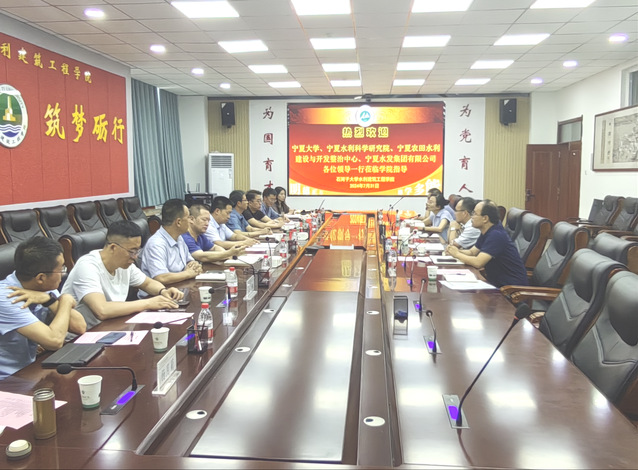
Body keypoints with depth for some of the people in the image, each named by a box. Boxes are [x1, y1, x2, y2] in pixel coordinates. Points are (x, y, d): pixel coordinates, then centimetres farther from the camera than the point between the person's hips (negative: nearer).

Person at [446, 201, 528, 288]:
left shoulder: (496, 235, -23)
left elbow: (478, 263, -28)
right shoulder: (486, 233, 9)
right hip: (497, 282, 9)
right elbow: (471, 252, 13)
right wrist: (457, 250, -7)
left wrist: (457, 254, -13)